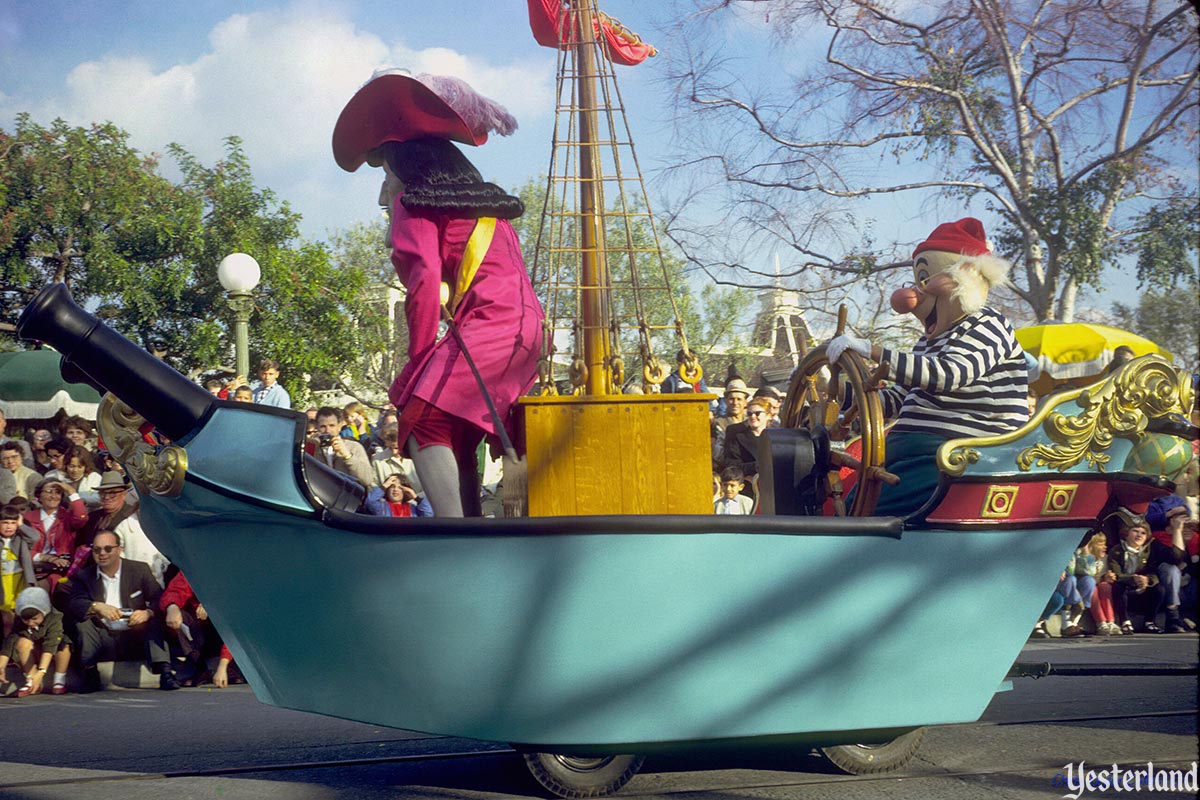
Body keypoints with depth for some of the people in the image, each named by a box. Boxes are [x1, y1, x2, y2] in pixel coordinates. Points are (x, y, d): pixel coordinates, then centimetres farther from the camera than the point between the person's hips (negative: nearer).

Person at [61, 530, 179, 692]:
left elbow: (160, 599, -5)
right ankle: (90, 674, -15)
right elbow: (71, 604, -11)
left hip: (136, 639, -1)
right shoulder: (84, 576, 6)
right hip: (103, 640, 1)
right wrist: (96, 607, -30)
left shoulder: (140, 570, 5)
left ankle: (164, 671, -35)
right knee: (82, 621, -21)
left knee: (155, 622, -26)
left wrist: (148, 613, -28)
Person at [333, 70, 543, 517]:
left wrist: (419, 357, -6)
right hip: (526, 324, 9)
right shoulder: (484, 204, 27)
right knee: (457, 436, 14)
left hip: (486, 324, -9)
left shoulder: (412, 203, 3)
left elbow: (426, 277, -11)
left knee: (423, 422, -12)